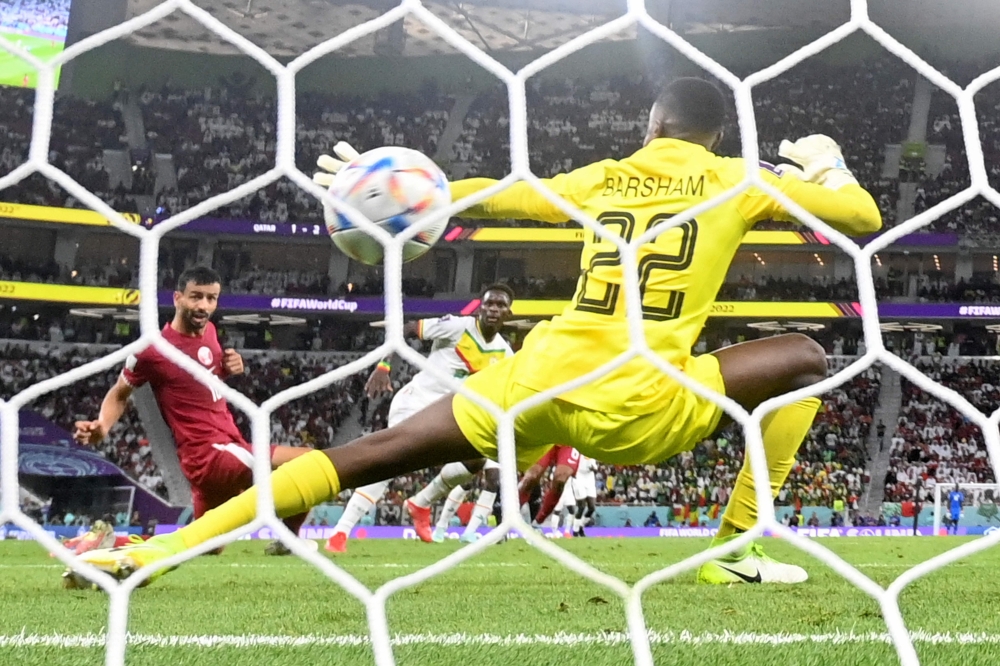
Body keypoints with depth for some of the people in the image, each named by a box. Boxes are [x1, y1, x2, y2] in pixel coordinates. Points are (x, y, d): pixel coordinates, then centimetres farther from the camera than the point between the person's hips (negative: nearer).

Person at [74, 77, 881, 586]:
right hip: (636, 406, -3)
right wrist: (828, 166, 35)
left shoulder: (600, 178, 17)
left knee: (374, 453, 9)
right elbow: (865, 217, 16)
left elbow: (501, 195, 20)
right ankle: (738, 550, 10)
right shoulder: (739, 180, 9)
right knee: (805, 359, 14)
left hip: (537, 381, 3)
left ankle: (161, 548, 3)